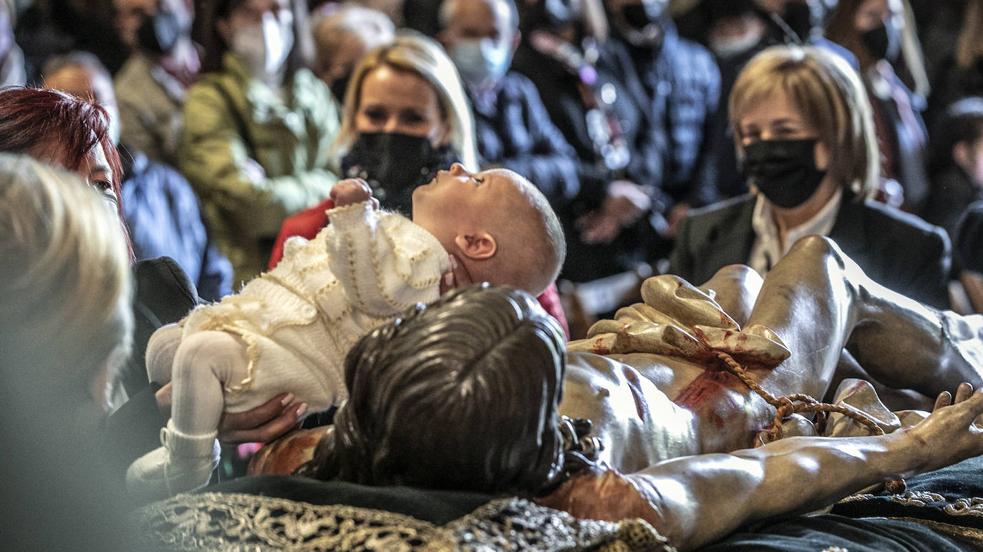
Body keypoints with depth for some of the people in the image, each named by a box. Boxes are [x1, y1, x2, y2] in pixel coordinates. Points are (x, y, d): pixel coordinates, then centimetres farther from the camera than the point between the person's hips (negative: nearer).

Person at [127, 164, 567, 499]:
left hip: (297, 356, -11)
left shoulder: (423, 252, -17)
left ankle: (186, 466, -13)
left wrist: (355, 214, -41)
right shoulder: (399, 232, 17)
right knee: (165, 344, 16)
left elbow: (371, 284, -36)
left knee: (202, 353, -31)